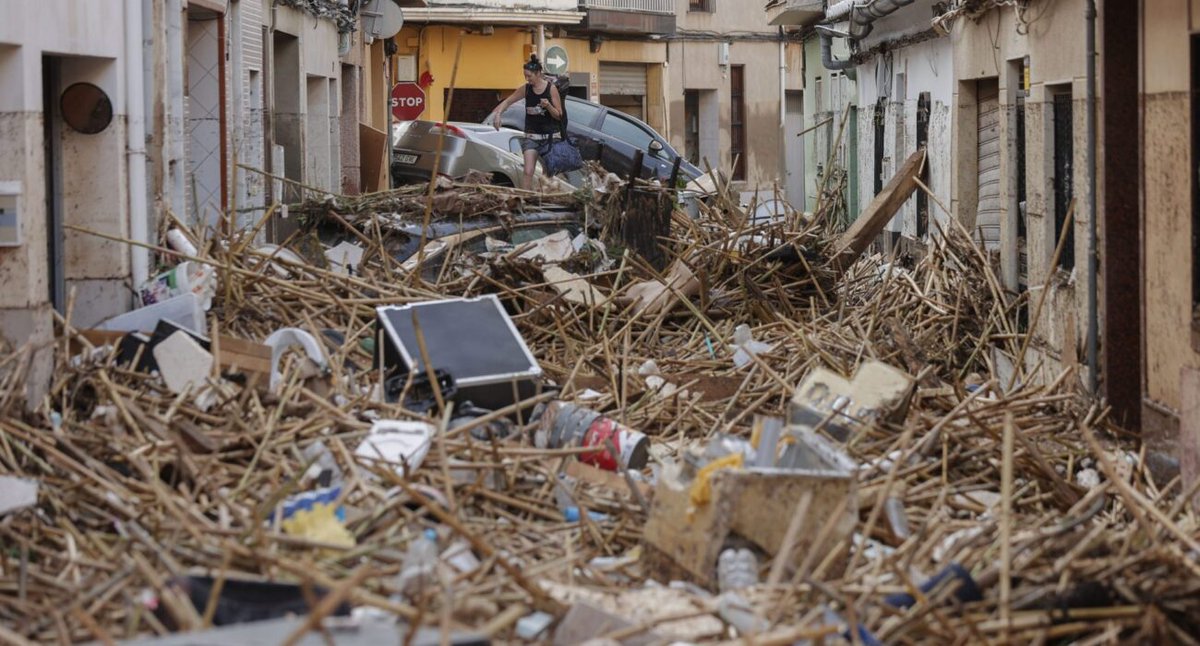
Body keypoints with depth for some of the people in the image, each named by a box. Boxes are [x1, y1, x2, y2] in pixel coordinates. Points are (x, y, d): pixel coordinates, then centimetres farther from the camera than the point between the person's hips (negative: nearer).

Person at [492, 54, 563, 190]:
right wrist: (498, 114, -7)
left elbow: (559, 115, -5)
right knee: (528, 172, -11)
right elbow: (507, 101, 11)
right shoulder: (526, 89, 0)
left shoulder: (551, 89, -8)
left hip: (548, 136, -2)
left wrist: (548, 106, -24)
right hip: (531, 136, 2)